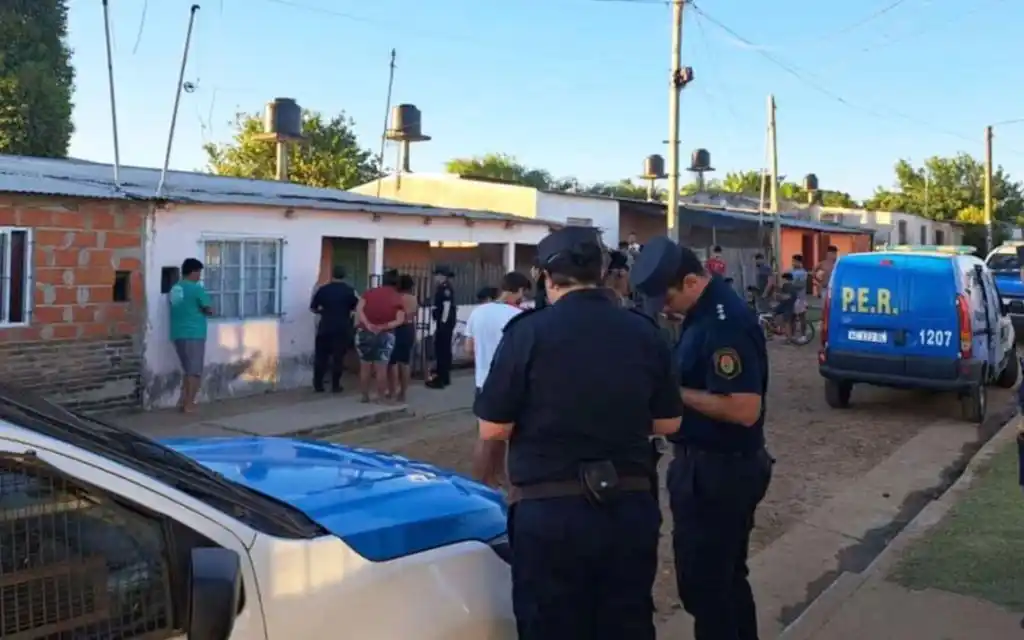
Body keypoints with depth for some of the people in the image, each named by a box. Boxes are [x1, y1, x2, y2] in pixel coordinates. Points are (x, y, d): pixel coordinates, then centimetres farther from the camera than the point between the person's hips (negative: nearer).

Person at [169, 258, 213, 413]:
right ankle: (189, 404, 1)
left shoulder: (174, 289, 12)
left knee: (188, 370, 18)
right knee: (195, 371, 0)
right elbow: (208, 309, -6)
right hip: (194, 334, -7)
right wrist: (209, 311, 15)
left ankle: (183, 400, 14)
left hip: (177, 334, 7)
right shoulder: (196, 288, -10)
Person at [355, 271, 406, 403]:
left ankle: (365, 396, 17)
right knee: (381, 368, 3)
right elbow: (400, 320, -11)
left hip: (364, 332, 2)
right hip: (385, 335, -2)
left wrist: (368, 325, -16)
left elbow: (359, 309, -7)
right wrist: (383, 327, -15)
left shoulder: (369, 292, 7)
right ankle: (381, 397, 7)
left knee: (365, 367, 11)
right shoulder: (398, 298, 2)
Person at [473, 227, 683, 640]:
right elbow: (668, 423, 9)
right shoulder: (645, 333, 2)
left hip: (550, 512, -4)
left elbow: (493, 431, -8)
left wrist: (482, 487, 10)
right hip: (630, 508, 4)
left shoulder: (529, 331, -10)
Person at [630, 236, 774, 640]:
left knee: (703, 581, 3)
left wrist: (675, 393, -20)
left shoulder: (726, 323, -24)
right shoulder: (706, 312, 7)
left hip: (717, 470, -10)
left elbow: (745, 409, -28)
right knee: (725, 575, 23)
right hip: (711, 464, 10)